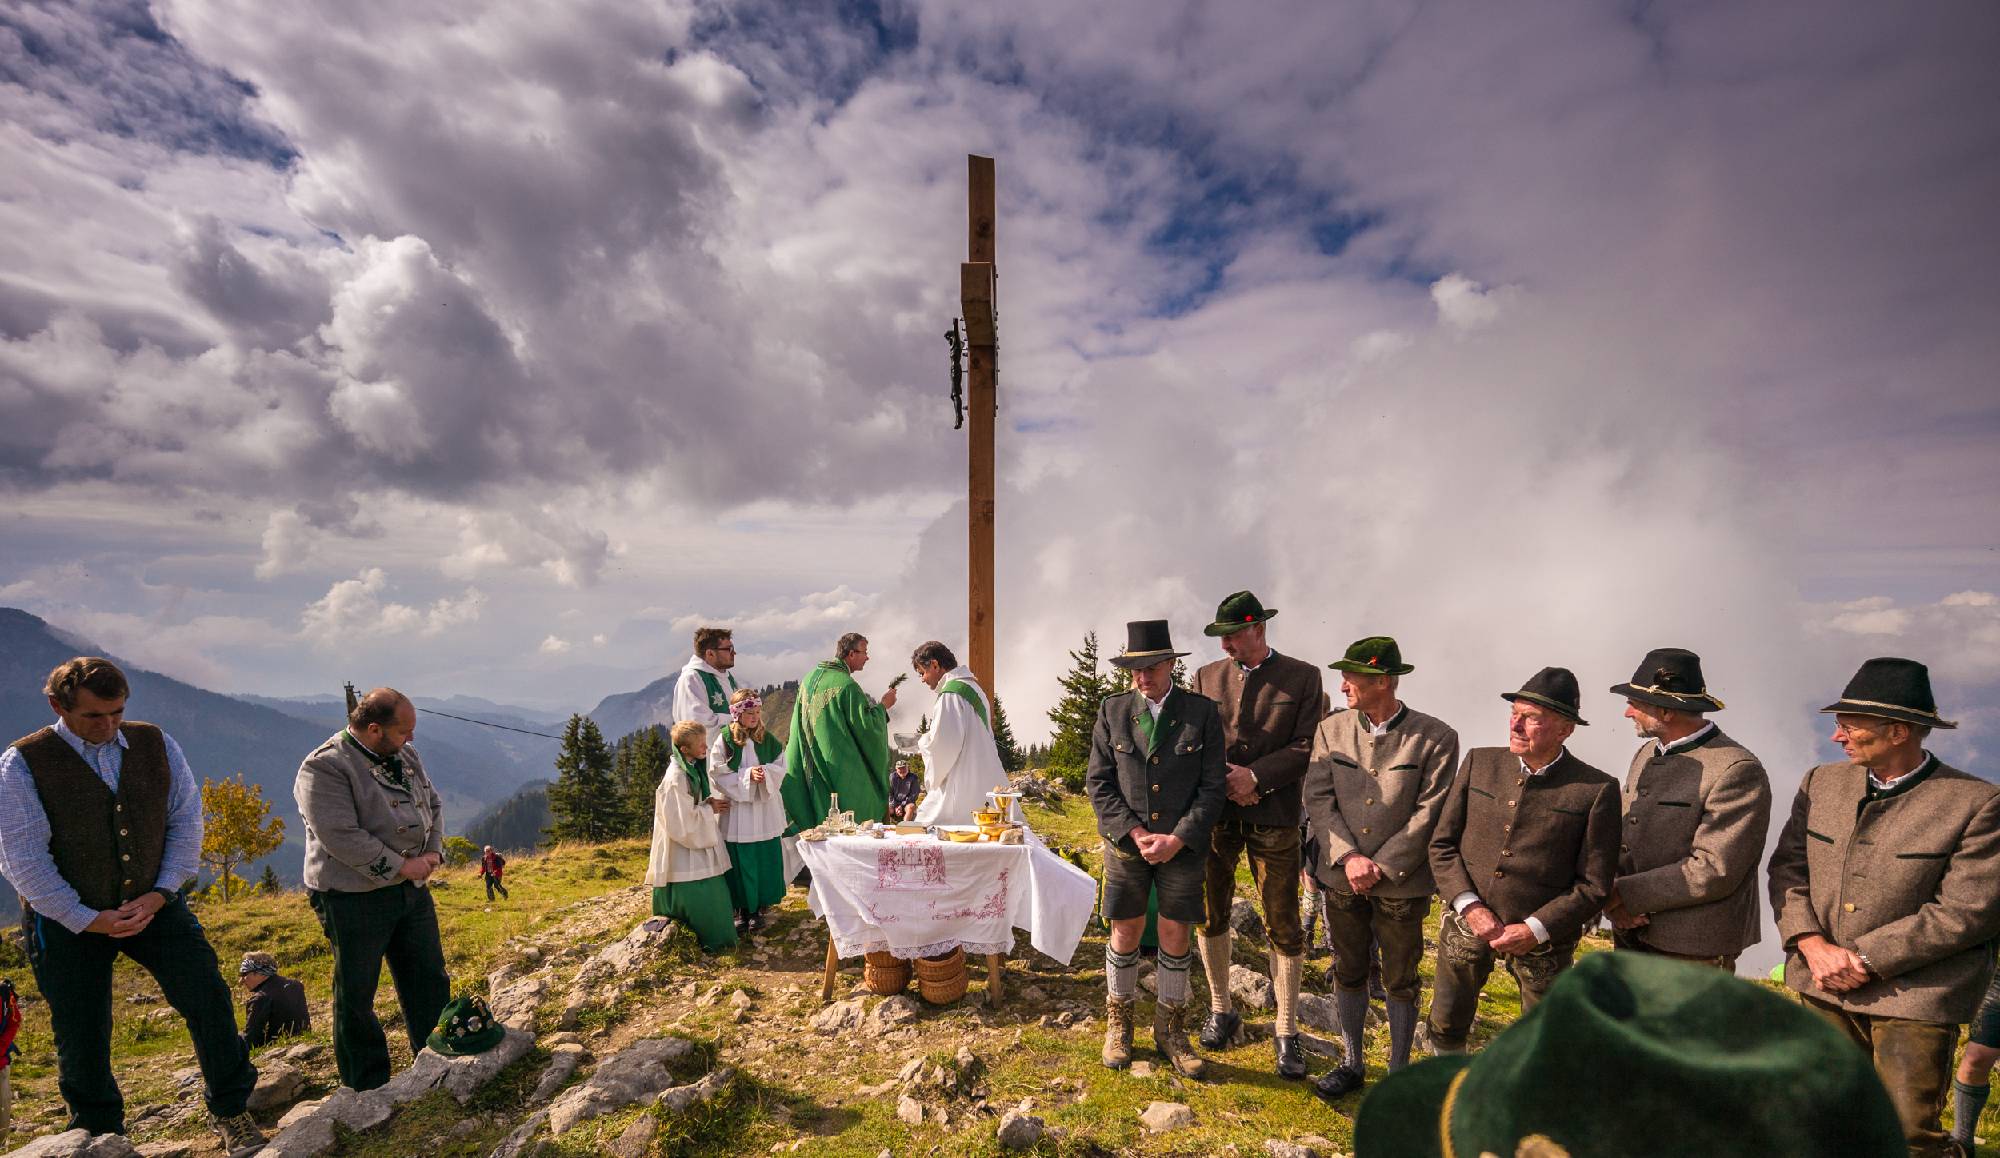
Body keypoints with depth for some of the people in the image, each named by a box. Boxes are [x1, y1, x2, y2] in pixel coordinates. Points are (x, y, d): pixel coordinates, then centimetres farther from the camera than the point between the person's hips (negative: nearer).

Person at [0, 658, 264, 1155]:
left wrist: (158, 894, -8)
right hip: (68, 919, -1)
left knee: (208, 997, -6)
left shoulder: (156, 745, -2)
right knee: (82, 1035, 10)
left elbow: (186, 820, 2)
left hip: (151, 904, 2)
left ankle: (231, 1111, 10)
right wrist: (87, 919, -14)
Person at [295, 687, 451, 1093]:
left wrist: (433, 852, -3)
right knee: (356, 996, 7)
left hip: (412, 889, 7)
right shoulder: (324, 768, -18)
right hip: (355, 899, -7)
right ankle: (368, 1090, 22)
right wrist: (400, 865, -19)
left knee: (429, 981, 14)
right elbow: (341, 837, -24)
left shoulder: (406, 756, 6)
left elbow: (433, 805, 13)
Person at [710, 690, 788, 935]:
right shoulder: (724, 740, -7)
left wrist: (766, 772, -17)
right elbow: (718, 774, -8)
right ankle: (743, 909, 20)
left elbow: (780, 767, 4)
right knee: (741, 861, 3)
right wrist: (747, 775, -18)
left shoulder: (768, 739, 2)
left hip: (766, 808, 3)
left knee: (766, 859, 6)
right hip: (737, 810, -3)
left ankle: (759, 908, 22)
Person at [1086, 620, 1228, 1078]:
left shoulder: (1202, 712, -4)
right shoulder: (1113, 711, -2)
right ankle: (1118, 1025, 28)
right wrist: (1135, 833, -10)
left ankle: (1170, 1030, 28)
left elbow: (1213, 786, -4)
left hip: (1183, 843, 0)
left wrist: (1177, 839, -12)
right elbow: (1098, 782, -1)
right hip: (1126, 840, 1)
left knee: (1175, 933, 8)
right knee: (1125, 930, 8)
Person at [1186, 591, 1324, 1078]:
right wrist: (1224, 781, -9)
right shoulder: (1206, 677, 6)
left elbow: (1307, 746, -7)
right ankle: (1221, 1011, 30)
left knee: (1284, 927, 4)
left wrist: (1255, 776, -16)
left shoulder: (1302, 677, -1)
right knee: (1211, 915, 11)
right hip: (1215, 813, 3)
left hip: (1273, 816, -2)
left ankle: (1286, 1033, 20)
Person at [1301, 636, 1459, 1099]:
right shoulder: (1331, 730, -1)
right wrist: (1348, 857, -14)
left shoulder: (1435, 738, -10)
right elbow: (1317, 799, -3)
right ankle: (1352, 1065, 33)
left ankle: (1399, 1071, 32)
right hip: (1342, 877, 3)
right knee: (1349, 973, 15)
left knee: (1400, 981, 13)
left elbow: (1429, 814, -12)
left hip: (1402, 883, -3)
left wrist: (1381, 867, -13)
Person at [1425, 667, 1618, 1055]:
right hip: (1467, 923, 3)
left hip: (1543, 938, -3)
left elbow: (1594, 885, -9)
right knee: (1446, 1026, 19)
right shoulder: (1479, 763, -3)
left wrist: (1535, 930, -15)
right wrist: (1469, 905, -11)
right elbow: (1442, 844, 0)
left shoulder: (1597, 790, -11)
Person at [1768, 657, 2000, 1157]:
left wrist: (1864, 959, -16)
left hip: (1915, 998, -4)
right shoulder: (1821, 782, 3)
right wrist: (1814, 946, -11)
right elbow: (1787, 867, 3)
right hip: (1823, 988, 4)